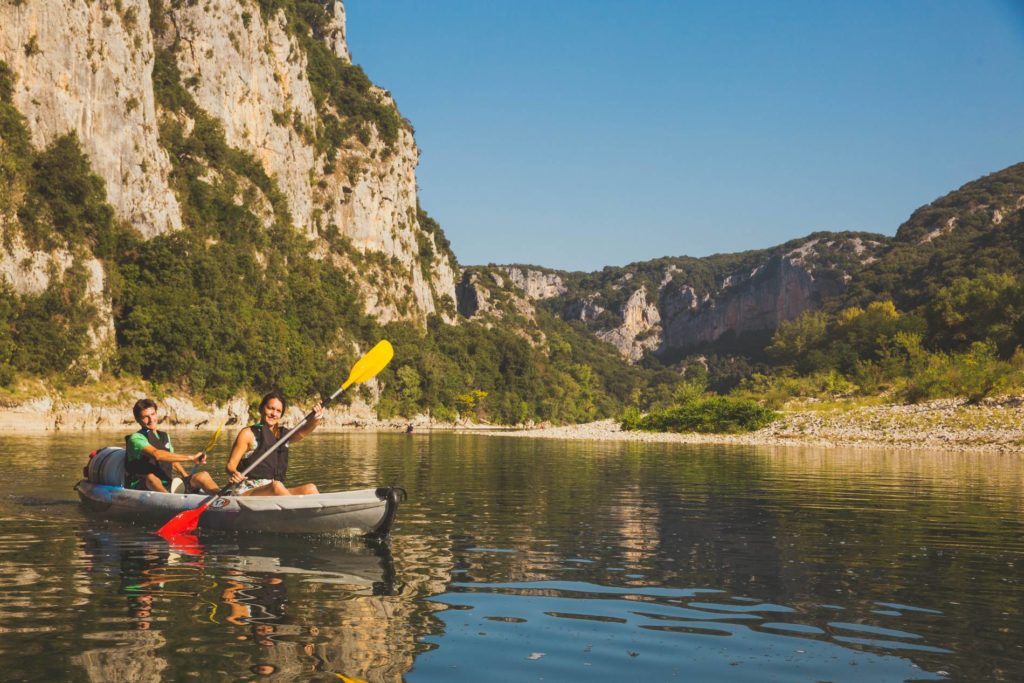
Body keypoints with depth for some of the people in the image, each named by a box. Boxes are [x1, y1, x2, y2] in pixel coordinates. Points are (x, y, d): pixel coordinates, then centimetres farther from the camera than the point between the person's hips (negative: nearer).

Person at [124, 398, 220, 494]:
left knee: (203, 475, -10)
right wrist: (191, 458, -27)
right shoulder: (136, 438, -8)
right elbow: (156, 455, -25)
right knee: (151, 478, -39)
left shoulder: (164, 436, 18)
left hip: (166, 487, 7)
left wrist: (188, 479, 10)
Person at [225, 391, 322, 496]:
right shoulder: (248, 434, 4)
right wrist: (233, 474, -26)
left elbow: (303, 432, -5)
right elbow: (231, 465, -2)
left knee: (310, 488, -20)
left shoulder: (284, 434, 17)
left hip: (276, 494, 5)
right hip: (247, 493, -5)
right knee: (276, 486, -35)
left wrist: (315, 419, -26)